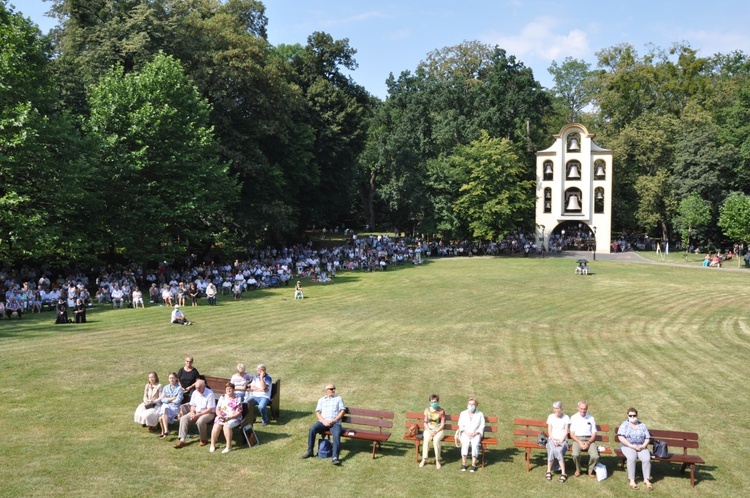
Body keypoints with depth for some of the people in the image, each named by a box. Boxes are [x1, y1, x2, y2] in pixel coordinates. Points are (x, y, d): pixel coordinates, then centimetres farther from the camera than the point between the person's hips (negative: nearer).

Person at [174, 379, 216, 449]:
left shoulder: (210, 394, -16)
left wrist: (198, 415, -21)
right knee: (183, 418, -14)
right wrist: (192, 413, -10)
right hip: (196, 412, 7)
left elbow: (210, 409, -18)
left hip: (208, 413, -6)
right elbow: (192, 405, 12)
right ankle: (182, 440, -19)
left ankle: (204, 440, -13)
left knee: (200, 421, -36)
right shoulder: (195, 393, 4)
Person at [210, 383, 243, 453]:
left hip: (234, 418, -3)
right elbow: (217, 409, 10)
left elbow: (238, 412, -6)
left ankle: (228, 446, -29)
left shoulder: (237, 399, -1)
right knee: (216, 425, -28)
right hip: (222, 417, 4)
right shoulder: (222, 397, 11)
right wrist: (219, 416, -12)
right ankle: (212, 445, -18)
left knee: (226, 425, -34)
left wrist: (229, 418, -18)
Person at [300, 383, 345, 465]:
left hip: (335, 422, -2)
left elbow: (342, 411, 8)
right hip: (323, 422, 2)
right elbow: (317, 413, 11)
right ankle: (309, 452, -15)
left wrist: (335, 420, -8)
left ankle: (335, 457, -41)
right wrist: (324, 421, -9)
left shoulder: (338, 398, 19)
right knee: (312, 429, -26)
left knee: (336, 435, -31)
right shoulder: (321, 400, 22)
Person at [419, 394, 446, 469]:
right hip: (429, 429, 2)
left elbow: (442, 424, -3)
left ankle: (437, 460, -24)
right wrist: (429, 431, -13)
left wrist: (436, 431, -17)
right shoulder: (427, 410, 3)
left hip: (438, 430, -2)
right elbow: (425, 423, 3)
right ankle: (424, 459, -26)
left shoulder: (441, 411, -2)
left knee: (436, 440, -34)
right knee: (426, 439, -32)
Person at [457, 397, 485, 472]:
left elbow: (481, 426, 4)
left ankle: (473, 464, -29)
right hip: (465, 433, 0)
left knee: (475, 444, -31)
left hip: (476, 434, 0)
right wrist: (467, 433, -10)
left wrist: (475, 433, -11)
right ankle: (463, 463, -27)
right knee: (465, 443, -30)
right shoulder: (463, 413, 14)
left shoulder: (480, 414, 11)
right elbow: (460, 425, 7)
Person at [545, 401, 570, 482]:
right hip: (552, 439, 1)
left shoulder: (566, 418, 4)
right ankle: (548, 472, -26)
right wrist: (554, 440, -12)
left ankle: (563, 473, -30)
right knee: (552, 450, -33)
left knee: (559, 451, -34)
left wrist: (561, 441, -15)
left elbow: (566, 431, -1)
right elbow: (549, 431, 4)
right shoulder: (551, 417, 7)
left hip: (562, 440, -1)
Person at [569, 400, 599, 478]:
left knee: (595, 456, -27)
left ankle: (590, 470, 5)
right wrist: (579, 442, -14)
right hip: (577, 439, -1)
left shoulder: (591, 418, 9)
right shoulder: (574, 418, 6)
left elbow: (594, 434, 8)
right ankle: (578, 470, 0)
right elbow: (572, 434, 3)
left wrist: (588, 443, -10)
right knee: (575, 454, -32)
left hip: (589, 439, 1)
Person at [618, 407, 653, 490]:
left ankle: (646, 479, -15)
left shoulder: (642, 425, 13)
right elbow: (621, 437, -7)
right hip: (628, 446, -2)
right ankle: (632, 480, -28)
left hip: (641, 447, 3)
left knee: (647, 458, -28)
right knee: (631, 458, -34)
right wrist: (631, 446, -16)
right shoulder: (624, 424, 4)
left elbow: (647, 438, 9)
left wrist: (643, 446, -10)